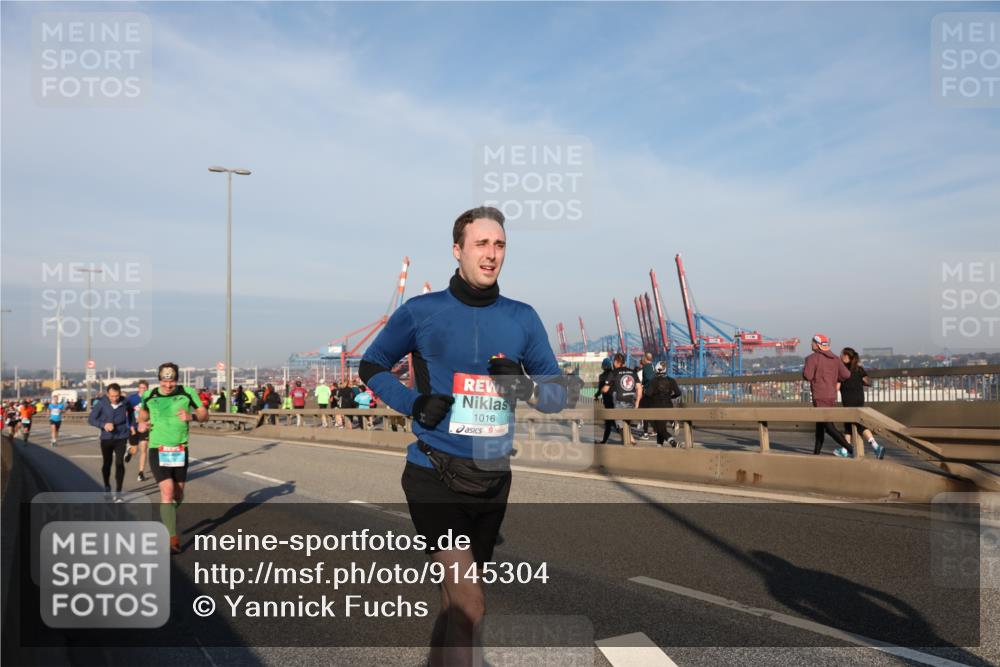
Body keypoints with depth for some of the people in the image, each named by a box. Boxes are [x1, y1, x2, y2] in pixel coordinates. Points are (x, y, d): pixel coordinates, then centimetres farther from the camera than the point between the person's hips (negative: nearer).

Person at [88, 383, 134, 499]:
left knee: (119, 463, -11)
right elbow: (91, 419, -10)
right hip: (106, 438, 1)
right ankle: (107, 487, 39)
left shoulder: (125, 402, -10)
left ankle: (118, 493, -7)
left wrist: (132, 425, 8)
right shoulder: (101, 403, -14)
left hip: (121, 437, -1)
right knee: (107, 463, 15)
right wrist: (103, 424, -26)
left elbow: (131, 412, 12)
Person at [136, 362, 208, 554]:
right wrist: (142, 424, -1)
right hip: (158, 450, -1)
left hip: (180, 450, 1)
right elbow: (143, 413, 21)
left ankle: (168, 517, 47)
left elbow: (205, 414, 0)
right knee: (167, 493, -13)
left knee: (178, 494, 13)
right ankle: (173, 539, -8)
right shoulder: (149, 396, 1)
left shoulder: (187, 393, -4)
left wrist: (191, 416, -20)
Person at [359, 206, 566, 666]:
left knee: (454, 601, 20)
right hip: (434, 477, -4)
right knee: (470, 606, -16)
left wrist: (526, 387, -16)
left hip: (493, 479, 4)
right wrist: (413, 402, -9)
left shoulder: (522, 318, 4)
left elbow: (559, 394, 7)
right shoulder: (420, 312, -3)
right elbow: (370, 366, 9)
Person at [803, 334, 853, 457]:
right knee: (820, 424, 17)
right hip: (832, 396, 8)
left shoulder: (813, 358, -9)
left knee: (829, 427, -7)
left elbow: (807, 376, -17)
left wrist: (804, 369, 4)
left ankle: (849, 448, -16)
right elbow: (846, 374, 3)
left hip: (820, 396, -8)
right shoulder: (834, 358, 10)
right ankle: (816, 451, 22)